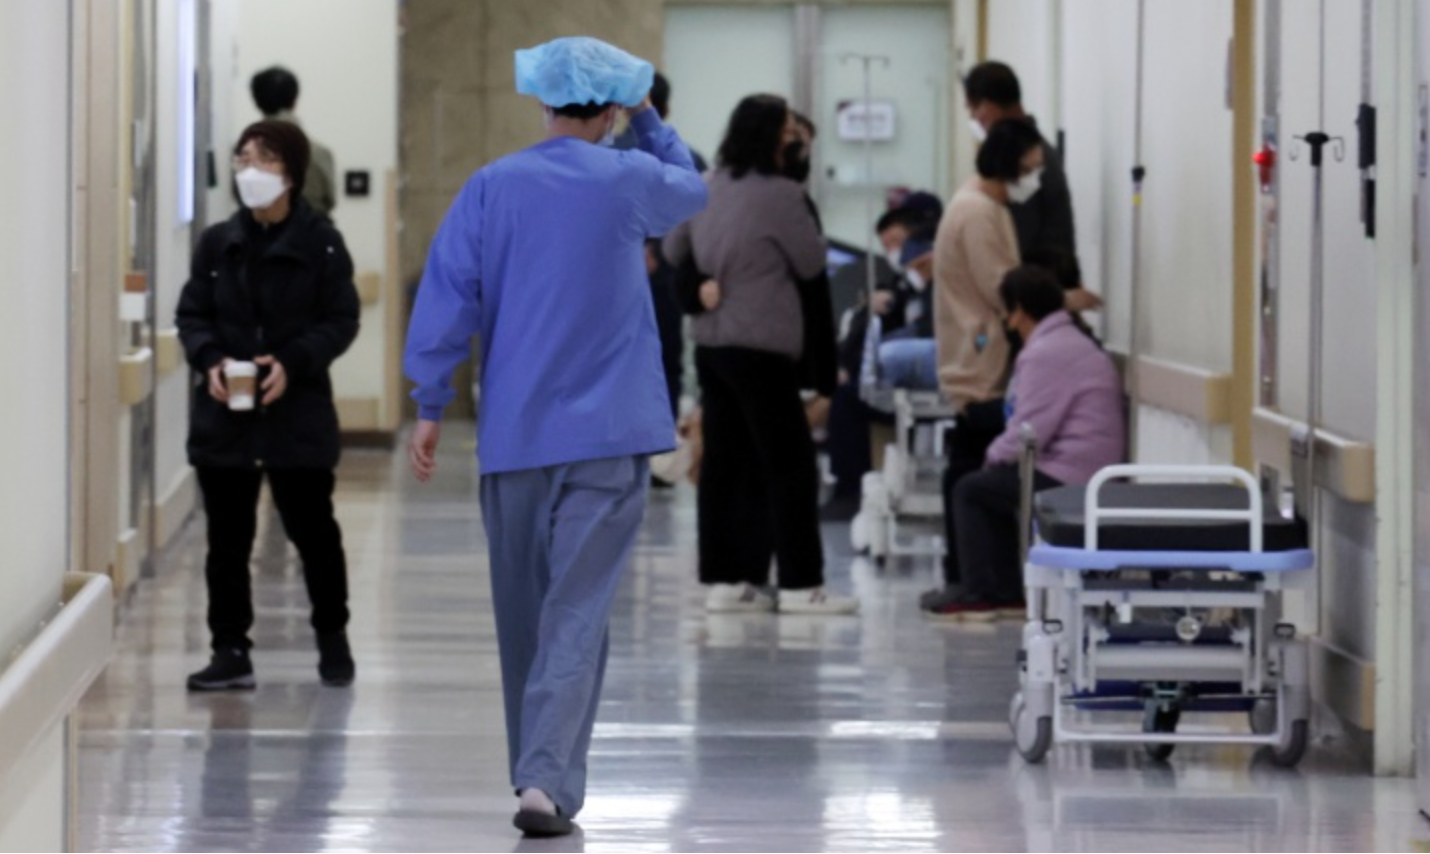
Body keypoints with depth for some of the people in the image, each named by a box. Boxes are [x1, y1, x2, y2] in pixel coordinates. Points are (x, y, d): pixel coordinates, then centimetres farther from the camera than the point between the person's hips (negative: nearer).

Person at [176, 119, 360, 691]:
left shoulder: (320, 244, -4)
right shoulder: (217, 243, 5)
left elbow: (341, 321, -4)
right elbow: (192, 315, 8)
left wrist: (292, 362, -19)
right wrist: (210, 361, -12)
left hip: (298, 412, -3)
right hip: (223, 410, 3)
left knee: (313, 530, 7)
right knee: (227, 537, 4)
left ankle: (333, 638, 24)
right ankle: (231, 650, 11)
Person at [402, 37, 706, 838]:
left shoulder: (491, 188, -1)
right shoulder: (628, 182, -2)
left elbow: (447, 296, -4)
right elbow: (692, 188, 21)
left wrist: (431, 405, 1)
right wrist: (648, 119, 31)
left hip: (513, 433, 2)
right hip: (609, 435, -2)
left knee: (523, 610, 14)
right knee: (578, 611, -7)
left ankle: (540, 769, 25)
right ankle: (549, 778, -21)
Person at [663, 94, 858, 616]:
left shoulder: (707, 187, 8)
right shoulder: (780, 194, -14)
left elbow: (674, 250, 17)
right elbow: (811, 262, -3)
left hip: (710, 342, 7)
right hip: (761, 346, -7)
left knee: (724, 461, 9)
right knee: (788, 463, -1)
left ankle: (725, 578, 10)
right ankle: (800, 583, 0)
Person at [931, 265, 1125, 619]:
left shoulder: (1045, 354, -15)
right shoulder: (1076, 343, 19)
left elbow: (1029, 433, -19)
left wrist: (994, 455, 1)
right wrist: (1001, 453, 15)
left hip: (1068, 478, -10)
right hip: (1095, 472, 10)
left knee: (970, 491, 3)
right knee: (992, 486, 26)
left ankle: (981, 595, 5)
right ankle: (1007, 593, 23)